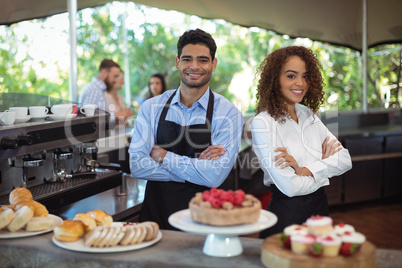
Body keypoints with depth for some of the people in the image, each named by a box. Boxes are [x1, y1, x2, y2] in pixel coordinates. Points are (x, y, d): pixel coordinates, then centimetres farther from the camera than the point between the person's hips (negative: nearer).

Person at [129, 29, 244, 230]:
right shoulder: (151, 107, 3)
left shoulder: (229, 114, -4)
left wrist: (163, 156, -10)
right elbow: (136, 165, -6)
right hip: (155, 212, 2)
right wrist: (196, 167, -11)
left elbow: (215, 176, -13)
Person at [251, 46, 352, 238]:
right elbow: (289, 186, -21)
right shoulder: (263, 123, -15)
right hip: (286, 213, -6)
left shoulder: (309, 115, 7)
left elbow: (345, 160, 0)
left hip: (320, 208, 6)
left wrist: (305, 170, -17)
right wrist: (325, 163, -4)